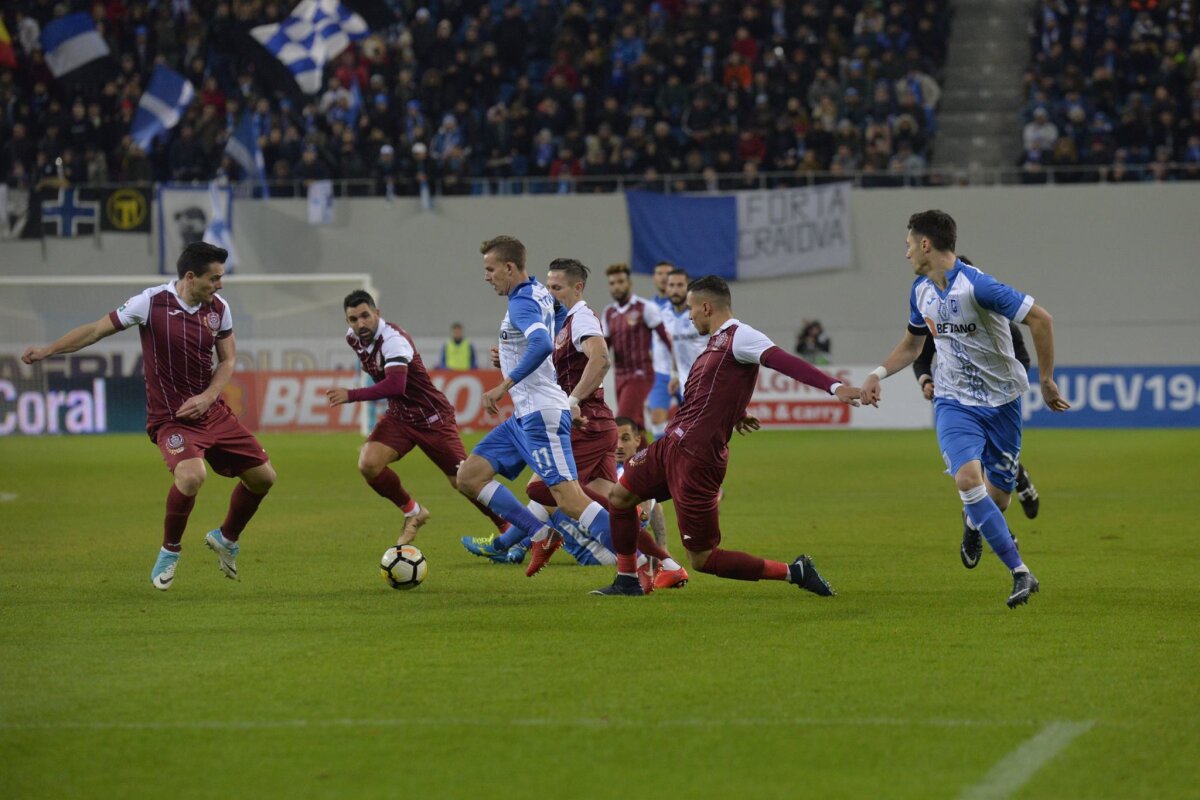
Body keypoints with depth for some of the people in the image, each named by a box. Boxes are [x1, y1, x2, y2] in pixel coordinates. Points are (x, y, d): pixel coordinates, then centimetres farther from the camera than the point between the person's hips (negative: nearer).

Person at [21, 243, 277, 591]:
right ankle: (170, 551, -6)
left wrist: (208, 396, -9)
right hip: (170, 417, -6)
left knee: (263, 476, 6)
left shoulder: (218, 307, 0)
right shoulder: (151, 303, -15)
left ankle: (226, 539, 34)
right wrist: (48, 350, -14)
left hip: (212, 410, 6)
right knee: (192, 475, -32)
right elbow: (97, 329, -7)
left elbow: (228, 359, 9)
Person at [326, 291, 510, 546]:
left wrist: (351, 396, -43)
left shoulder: (392, 339, -28)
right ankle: (412, 513, 6)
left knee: (462, 481, -3)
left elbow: (396, 385, -42)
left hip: (433, 418, -7)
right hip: (399, 417, 7)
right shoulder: (353, 338, -2)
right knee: (368, 464, -18)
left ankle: (509, 529, 18)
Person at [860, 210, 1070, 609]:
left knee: (997, 496, 2)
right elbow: (912, 343, 22)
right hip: (954, 402, 4)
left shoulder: (977, 286, -20)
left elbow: (1040, 318, -20)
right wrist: (878, 373, 7)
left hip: (1001, 400, -4)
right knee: (968, 478, -22)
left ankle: (974, 525, 42)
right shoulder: (920, 291, 4)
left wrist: (1046, 381, -17)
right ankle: (1021, 574, -15)